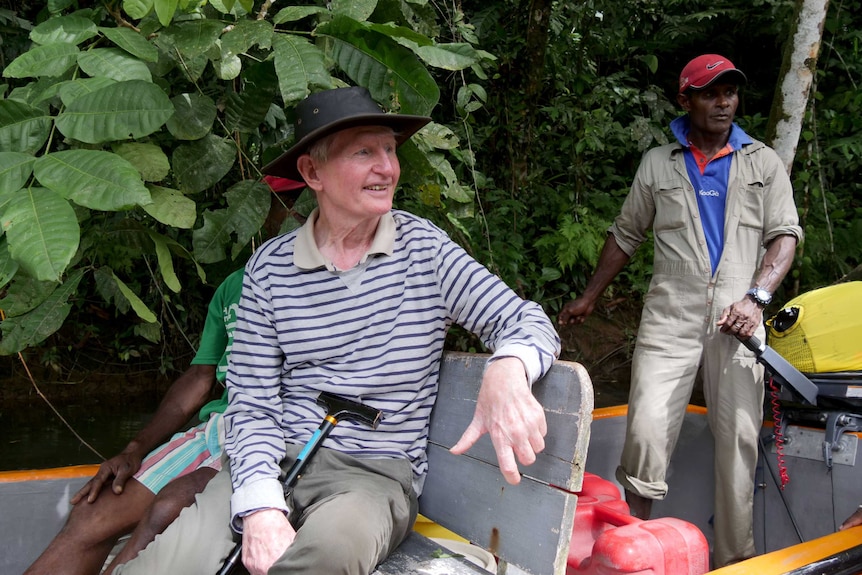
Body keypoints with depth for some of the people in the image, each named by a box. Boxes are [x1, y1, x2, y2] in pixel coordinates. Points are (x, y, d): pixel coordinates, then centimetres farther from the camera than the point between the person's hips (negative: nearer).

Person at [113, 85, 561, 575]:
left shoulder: (423, 248, -1)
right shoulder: (269, 268, 2)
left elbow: (528, 321, -7)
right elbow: (252, 404, 0)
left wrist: (507, 371, -33)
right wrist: (260, 506, -19)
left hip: (378, 473, -1)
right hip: (278, 460, 2)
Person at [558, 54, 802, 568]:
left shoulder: (764, 162, 14)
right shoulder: (658, 164, 14)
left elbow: (785, 235, 8)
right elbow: (626, 236, 19)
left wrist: (756, 297, -8)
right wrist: (589, 297, 20)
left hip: (737, 320, 1)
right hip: (669, 317, 0)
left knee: (739, 437, -1)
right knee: (646, 432, -12)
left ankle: (735, 557, 10)